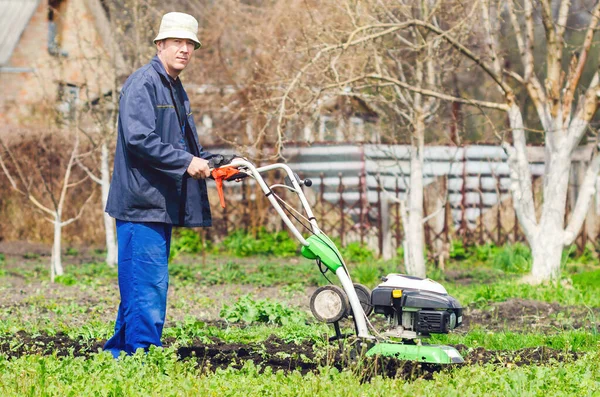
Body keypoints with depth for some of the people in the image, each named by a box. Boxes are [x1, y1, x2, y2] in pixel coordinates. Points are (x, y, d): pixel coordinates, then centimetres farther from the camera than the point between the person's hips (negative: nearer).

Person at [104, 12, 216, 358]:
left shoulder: (178, 92, 21)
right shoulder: (143, 83, -9)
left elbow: (185, 146, 26)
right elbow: (139, 138, -21)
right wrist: (186, 162, -20)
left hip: (164, 205, 10)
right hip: (142, 202, -10)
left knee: (140, 287, 13)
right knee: (148, 285, -11)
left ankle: (119, 353, 19)